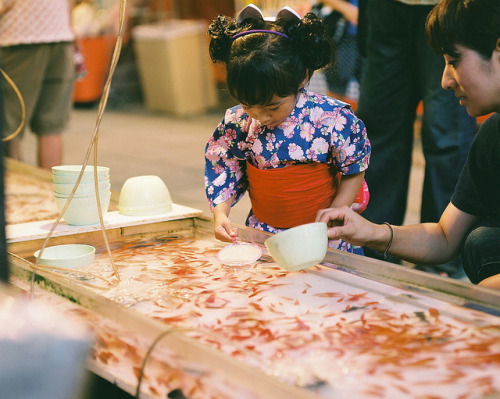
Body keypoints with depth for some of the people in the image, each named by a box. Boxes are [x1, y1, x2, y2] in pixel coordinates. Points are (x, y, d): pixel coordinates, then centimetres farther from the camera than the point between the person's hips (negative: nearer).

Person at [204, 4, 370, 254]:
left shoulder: (332, 119, -15)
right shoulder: (236, 123, -6)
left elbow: (354, 172, -2)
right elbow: (223, 172, 7)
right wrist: (220, 214, -8)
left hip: (320, 235, -1)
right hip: (261, 233, 1)